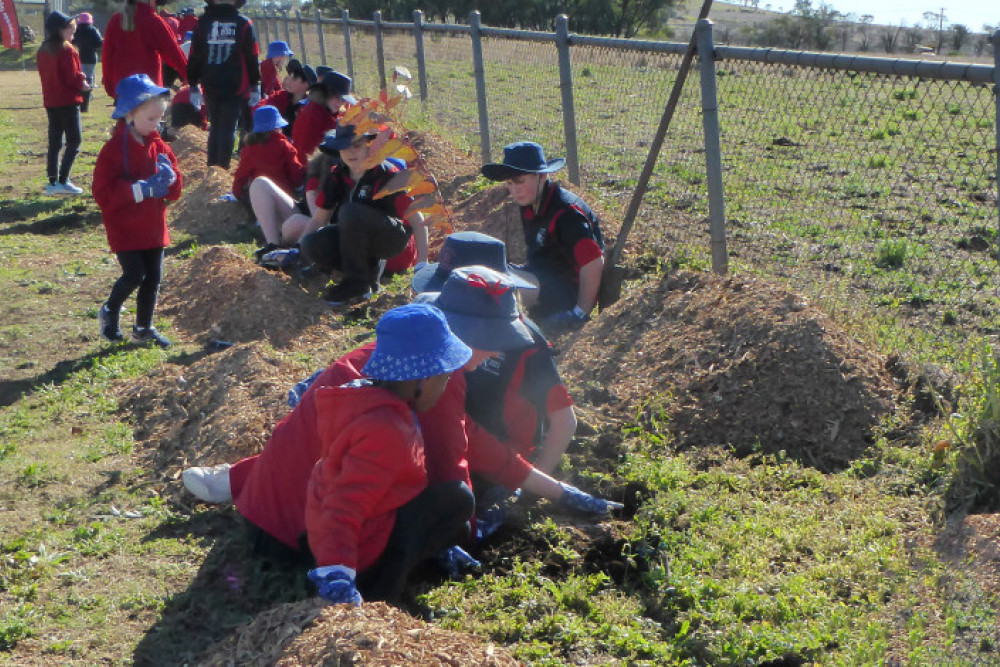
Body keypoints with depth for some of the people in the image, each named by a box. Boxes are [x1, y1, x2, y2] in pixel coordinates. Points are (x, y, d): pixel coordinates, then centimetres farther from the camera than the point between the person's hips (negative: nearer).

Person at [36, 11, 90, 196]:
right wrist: (83, 83, 3)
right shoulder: (67, 50, -15)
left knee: (54, 142, 10)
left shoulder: (43, 50, 9)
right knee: (74, 141, -2)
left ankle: (53, 182, 10)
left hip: (50, 101, 8)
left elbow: (44, 74, 15)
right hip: (68, 101, -8)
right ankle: (63, 180, -8)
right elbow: (72, 78, -18)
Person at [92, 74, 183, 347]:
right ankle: (110, 312, 16)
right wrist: (144, 188, -24)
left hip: (153, 227, 6)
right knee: (135, 274, -11)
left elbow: (175, 191, 10)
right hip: (125, 228, -6)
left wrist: (169, 178, -14)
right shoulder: (114, 149, -12)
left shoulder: (159, 147, 7)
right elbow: (103, 192, -19)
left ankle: (144, 327, 23)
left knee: (153, 276, 8)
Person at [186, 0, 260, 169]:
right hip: (237, 87, -3)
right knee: (228, 129, 1)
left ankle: (211, 168, 16)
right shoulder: (244, 24, -3)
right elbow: (252, 58, -1)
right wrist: (255, 86, 7)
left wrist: (194, 86, 12)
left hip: (210, 86, 3)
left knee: (215, 127, 16)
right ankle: (222, 168, -4)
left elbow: (194, 57, 4)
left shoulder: (203, 22, 2)